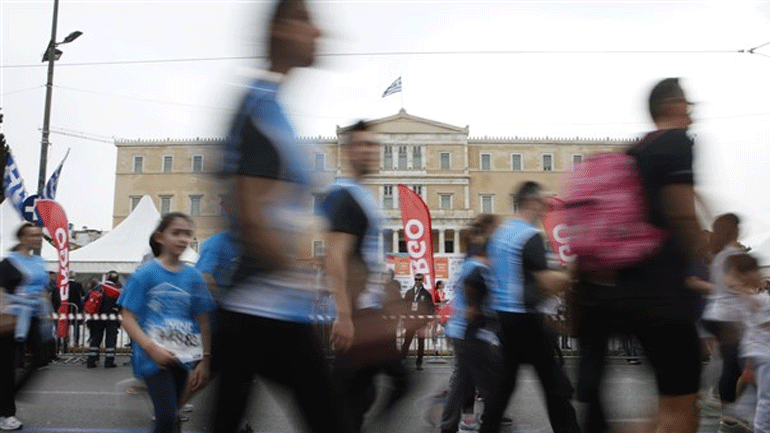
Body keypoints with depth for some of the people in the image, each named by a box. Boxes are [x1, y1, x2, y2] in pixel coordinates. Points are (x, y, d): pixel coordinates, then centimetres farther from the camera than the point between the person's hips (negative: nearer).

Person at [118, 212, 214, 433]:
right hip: (153, 356, -4)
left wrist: (205, 360, 4)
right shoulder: (145, 274, -5)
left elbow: (203, 322, 8)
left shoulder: (194, 277, 4)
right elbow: (128, 318, -7)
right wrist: (152, 349, -19)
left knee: (171, 414, 16)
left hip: (182, 356, 4)